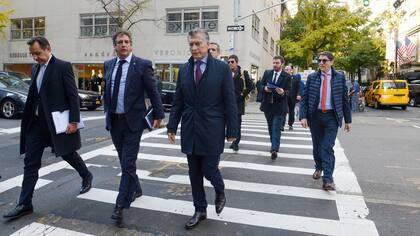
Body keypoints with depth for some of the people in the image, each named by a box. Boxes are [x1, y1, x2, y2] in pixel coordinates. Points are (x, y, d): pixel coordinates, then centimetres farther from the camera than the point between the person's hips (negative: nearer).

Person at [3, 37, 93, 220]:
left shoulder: (63, 66, -9)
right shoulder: (35, 68, 12)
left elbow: (73, 95, -13)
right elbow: (34, 96, 16)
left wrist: (74, 121, -18)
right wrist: (28, 119, 14)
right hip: (37, 122, 7)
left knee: (67, 153, 10)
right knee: (30, 163, 5)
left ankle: (86, 176, 38)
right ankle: (25, 204, 12)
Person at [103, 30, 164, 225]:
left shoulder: (142, 65, -6)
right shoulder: (108, 65, 9)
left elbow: (153, 92, -5)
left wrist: (158, 115, -5)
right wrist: (107, 111, 19)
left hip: (133, 121, -5)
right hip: (114, 121, 6)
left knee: (128, 163, -6)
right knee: (124, 161, 16)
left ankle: (120, 206, 0)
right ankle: (135, 189, 38)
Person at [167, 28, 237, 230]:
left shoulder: (222, 68, -4)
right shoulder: (184, 69, 7)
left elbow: (230, 102, -5)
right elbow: (178, 101, 9)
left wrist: (232, 130, -7)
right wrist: (172, 126, 4)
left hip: (212, 131, -4)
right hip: (190, 130, 4)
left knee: (209, 170, 0)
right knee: (194, 174, 11)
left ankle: (220, 191, 34)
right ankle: (200, 210, 28)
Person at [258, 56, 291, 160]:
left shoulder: (286, 76, -5)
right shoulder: (267, 73, 6)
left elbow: (288, 92, -10)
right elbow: (261, 85, 6)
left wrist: (283, 92, -32)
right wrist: (265, 88, -16)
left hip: (279, 106, -4)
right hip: (268, 105, 4)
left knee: (276, 128, -9)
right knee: (271, 128, 15)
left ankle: (274, 150, -12)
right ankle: (274, 145, 31)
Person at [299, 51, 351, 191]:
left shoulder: (340, 77, 2)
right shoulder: (312, 77, 3)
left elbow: (345, 99, 4)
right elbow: (304, 98, 1)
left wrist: (348, 120, 4)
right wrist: (303, 116, -11)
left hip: (332, 117, -2)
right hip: (315, 116, 2)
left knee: (327, 147, -9)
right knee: (317, 145, 14)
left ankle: (328, 179, -8)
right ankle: (318, 168, 38)